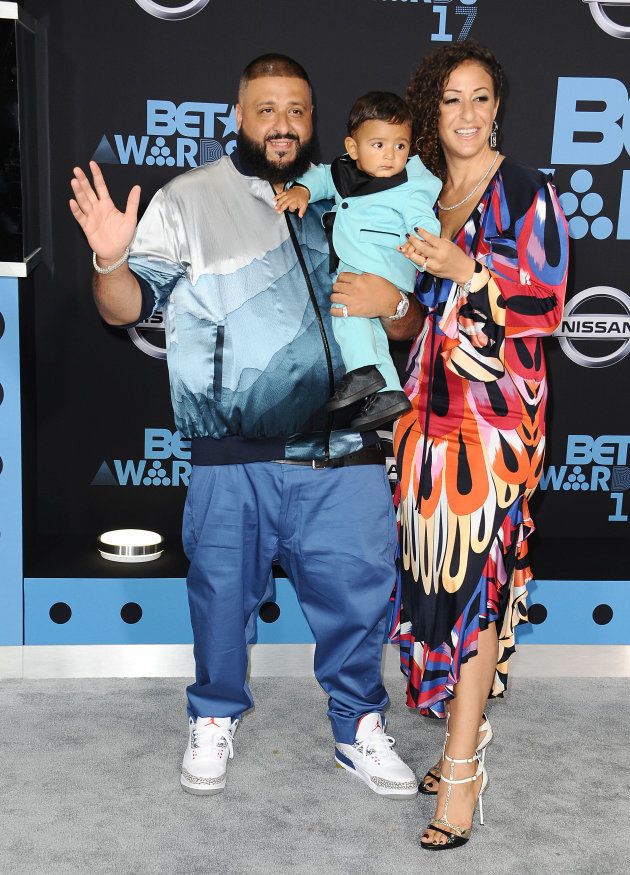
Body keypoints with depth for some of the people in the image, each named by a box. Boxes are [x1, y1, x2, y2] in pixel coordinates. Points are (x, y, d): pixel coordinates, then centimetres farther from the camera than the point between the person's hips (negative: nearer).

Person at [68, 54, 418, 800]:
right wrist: (111, 259, -23)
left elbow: (401, 321, 21)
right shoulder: (190, 201, 3)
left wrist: (391, 302, -1)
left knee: (356, 591, 8)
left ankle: (359, 727, 29)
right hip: (237, 459, -2)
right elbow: (128, 307, -3)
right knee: (224, 591, 9)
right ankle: (214, 722, 33)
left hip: (344, 455, 3)